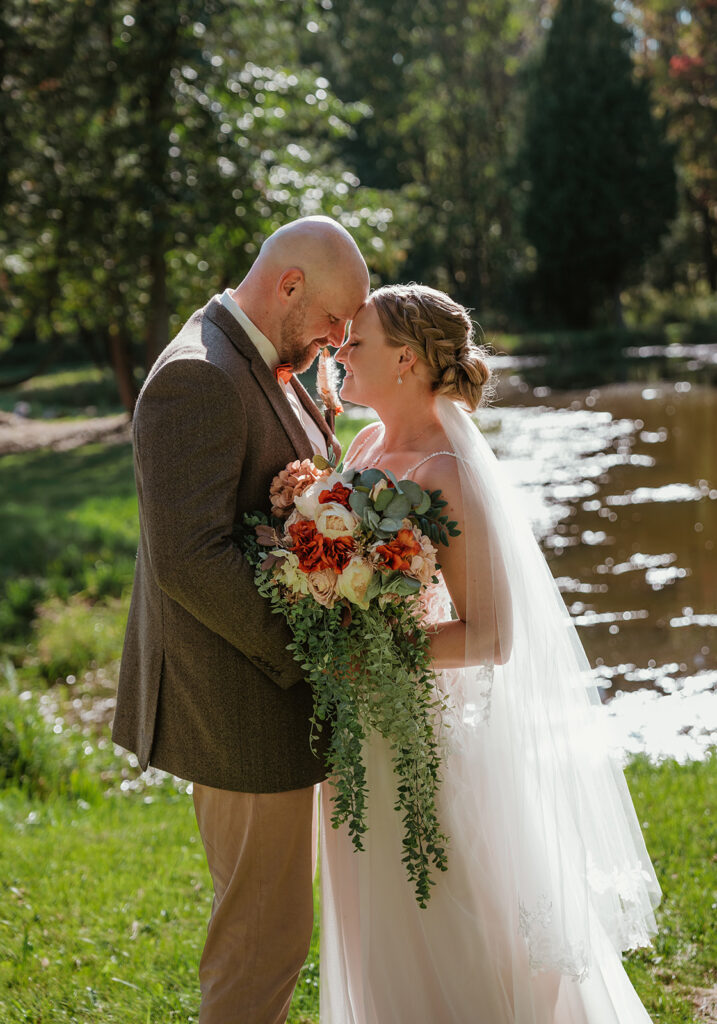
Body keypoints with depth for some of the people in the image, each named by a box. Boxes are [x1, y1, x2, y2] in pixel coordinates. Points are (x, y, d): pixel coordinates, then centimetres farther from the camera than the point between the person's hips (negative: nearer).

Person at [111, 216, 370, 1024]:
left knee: (263, 907, 24)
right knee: (267, 927, 4)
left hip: (267, 678, 11)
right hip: (240, 709, -11)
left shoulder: (260, 367, 11)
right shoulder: (197, 379, -22)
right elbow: (188, 559, -29)